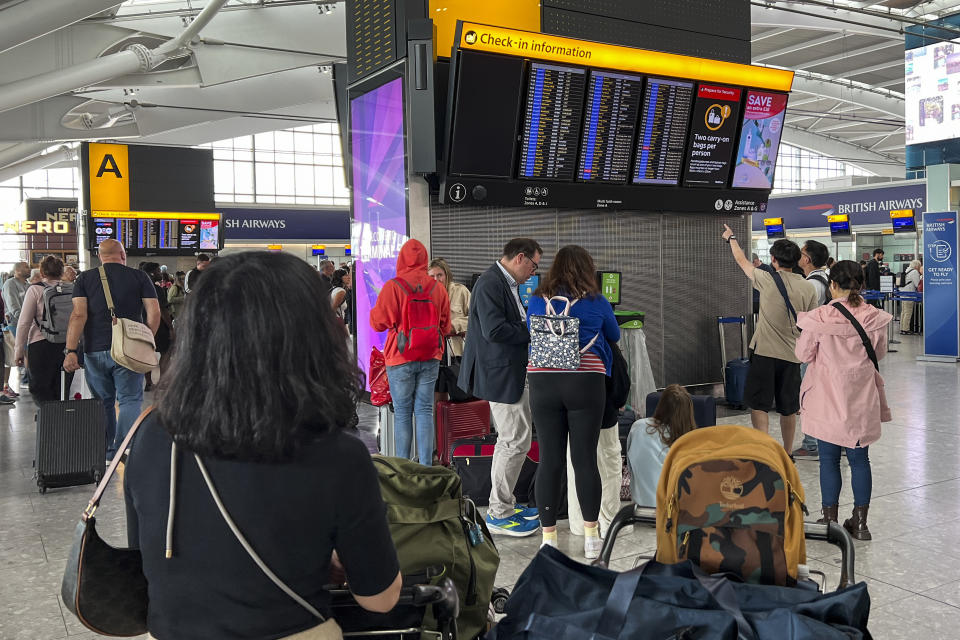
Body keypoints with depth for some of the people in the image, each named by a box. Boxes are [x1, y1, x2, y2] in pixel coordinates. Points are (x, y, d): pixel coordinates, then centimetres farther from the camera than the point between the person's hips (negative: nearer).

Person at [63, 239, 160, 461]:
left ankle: (107, 452, 22)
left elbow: (79, 315, -5)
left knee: (104, 402, 13)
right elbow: (154, 313, -3)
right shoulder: (139, 277, 2)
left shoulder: (85, 278, 5)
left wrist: (71, 351, -6)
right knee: (129, 399, 2)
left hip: (95, 351, 2)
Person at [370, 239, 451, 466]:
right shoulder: (437, 288, 1)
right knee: (425, 410, 8)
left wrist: (373, 311, 15)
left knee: (402, 412, 5)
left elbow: (379, 322, -5)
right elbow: (445, 326, 9)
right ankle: (426, 466, 8)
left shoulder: (392, 287, -10)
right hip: (430, 358, 3)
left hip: (401, 357, -3)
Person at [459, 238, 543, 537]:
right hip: (500, 375, -11)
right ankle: (499, 514, 5)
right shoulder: (490, 283, -18)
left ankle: (504, 504, 30)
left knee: (513, 439, 18)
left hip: (513, 374, 11)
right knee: (515, 441, -6)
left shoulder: (507, 283, 14)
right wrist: (532, 332, -15)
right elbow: (494, 330, -26)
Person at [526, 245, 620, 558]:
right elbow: (614, 336, 18)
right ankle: (591, 537, 15)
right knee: (586, 459, 5)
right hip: (585, 383, -1)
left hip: (543, 383, 1)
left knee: (549, 460, 4)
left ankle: (548, 538, 10)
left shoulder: (537, 301, 4)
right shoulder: (596, 302, 1)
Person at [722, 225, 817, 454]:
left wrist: (731, 238, 26)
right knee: (788, 408, 14)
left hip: (765, 352, -4)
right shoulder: (808, 288, 2)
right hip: (792, 355, 4)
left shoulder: (767, 280, -8)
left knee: (759, 405, 1)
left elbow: (741, 261, 9)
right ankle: (788, 454, 25)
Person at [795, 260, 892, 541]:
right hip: (861, 400, 3)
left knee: (829, 459, 8)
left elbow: (803, 354, -6)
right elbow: (879, 353, 8)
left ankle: (830, 520, 16)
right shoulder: (874, 318, -7)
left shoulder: (820, 318, -17)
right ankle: (860, 522, 21)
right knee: (859, 459, 13)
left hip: (827, 399, -3)